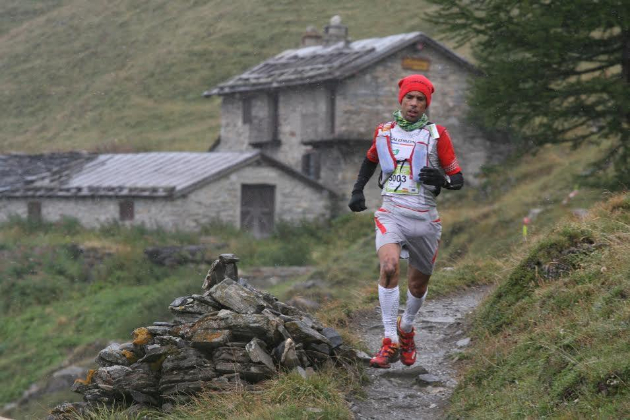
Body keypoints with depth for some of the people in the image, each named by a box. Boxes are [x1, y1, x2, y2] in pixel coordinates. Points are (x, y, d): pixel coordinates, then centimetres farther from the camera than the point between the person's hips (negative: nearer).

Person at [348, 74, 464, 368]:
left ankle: (406, 329, 43)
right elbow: (371, 160, 29)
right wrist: (357, 191, 16)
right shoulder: (383, 132, 8)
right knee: (389, 267, -26)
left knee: (419, 283, 12)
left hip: (424, 217, 0)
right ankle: (390, 343, -22)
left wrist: (441, 179, -20)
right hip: (391, 213, 0)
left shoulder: (437, 135, 0)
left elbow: (458, 180, 2)